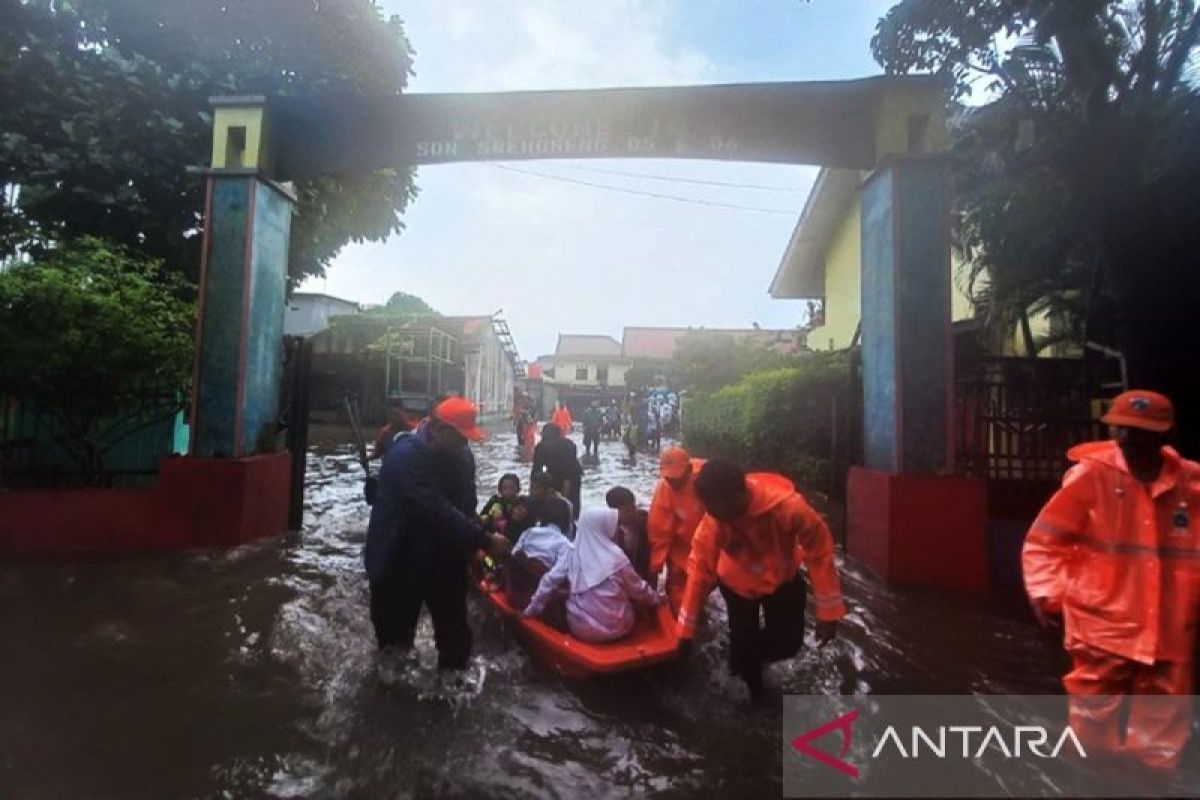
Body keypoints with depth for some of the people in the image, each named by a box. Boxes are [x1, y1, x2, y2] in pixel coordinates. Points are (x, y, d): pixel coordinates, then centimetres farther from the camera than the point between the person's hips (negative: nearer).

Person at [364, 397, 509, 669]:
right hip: (398, 563, -6)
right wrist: (484, 540, -35)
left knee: (455, 635, 17)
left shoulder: (456, 455, -2)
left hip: (444, 561, 6)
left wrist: (474, 542, -8)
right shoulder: (406, 455, -28)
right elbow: (437, 511, -36)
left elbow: (465, 504, 7)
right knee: (395, 635, 17)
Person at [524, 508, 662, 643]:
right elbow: (637, 589, 0)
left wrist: (531, 609, 7)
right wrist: (656, 599, 19)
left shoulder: (572, 553, -5)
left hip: (580, 628, 3)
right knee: (633, 600, 24)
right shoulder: (615, 556, -11)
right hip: (614, 627, -2)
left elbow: (549, 581, -4)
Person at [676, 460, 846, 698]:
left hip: (783, 578, 1)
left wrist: (828, 611, -23)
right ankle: (751, 681, 39)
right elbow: (699, 569, -26)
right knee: (744, 642, 7)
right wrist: (686, 630, -20)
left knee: (788, 643, 7)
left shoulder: (787, 505, -41)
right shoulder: (712, 522, -35)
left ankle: (747, 661, 38)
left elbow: (819, 549, -28)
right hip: (738, 582, 0)